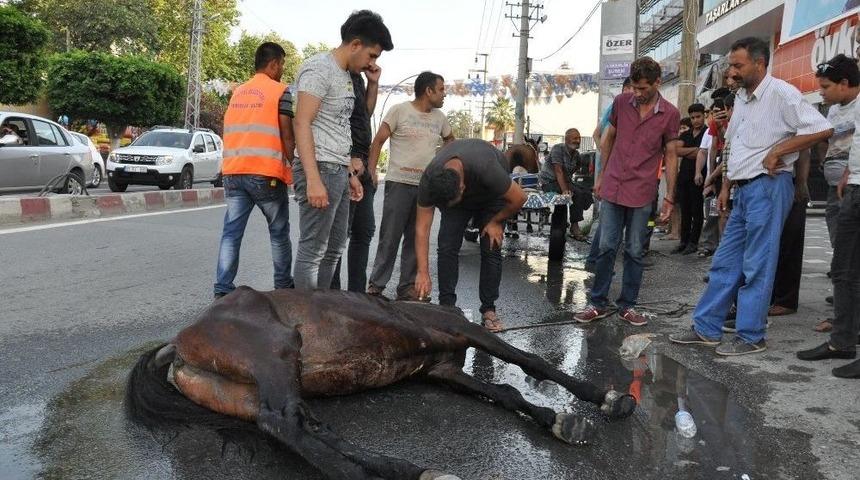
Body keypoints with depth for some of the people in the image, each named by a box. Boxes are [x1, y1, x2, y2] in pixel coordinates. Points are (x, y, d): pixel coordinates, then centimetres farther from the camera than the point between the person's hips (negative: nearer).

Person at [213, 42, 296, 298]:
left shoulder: (237, 92, 18)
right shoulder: (281, 91, -2)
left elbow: (230, 132, 19)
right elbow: (287, 136, -7)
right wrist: (293, 168, 3)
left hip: (233, 172, 6)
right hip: (265, 173, -5)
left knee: (231, 232, 2)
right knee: (279, 233, 9)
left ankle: (222, 291, -3)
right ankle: (284, 286, 19)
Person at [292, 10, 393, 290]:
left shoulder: (346, 76, 19)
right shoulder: (319, 68, -9)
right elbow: (302, 124, -17)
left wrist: (351, 173, 19)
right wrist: (313, 180, -24)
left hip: (339, 172, 10)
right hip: (321, 170, -10)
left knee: (334, 249, 14)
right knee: (312, 251, -6)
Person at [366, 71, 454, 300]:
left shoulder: (439, 117, 12)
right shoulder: (399, 110, -3)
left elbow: (449, 139, 32)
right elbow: (378, 141, -2)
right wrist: (371, 172, -8)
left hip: (427, 186, 5)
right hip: (399, 184, -5)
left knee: (416, 239, 8)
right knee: (390, 237, -3)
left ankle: (407, 286, 16)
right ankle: (376, 285, 8)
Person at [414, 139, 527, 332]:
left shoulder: (486, 169, -45)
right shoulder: (429, 180, -34)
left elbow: (519, 198, -29)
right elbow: (422, 227, -29)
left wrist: (496, 222, -15)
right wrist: (423, 273, -33)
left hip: (491, 194, -2)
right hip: (453, 193, 2)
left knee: (491, 249, -11)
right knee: (446, 247, -12)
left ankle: (488, 310, 0)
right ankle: (446, 307, 0)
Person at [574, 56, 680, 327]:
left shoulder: (670, 114, -2)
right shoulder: (621, 103, 3)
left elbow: (670, 157, 2)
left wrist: (669, 197, 0)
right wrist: (601, 176, 14)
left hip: (642, 193, -1)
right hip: (612, 188, 1)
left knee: (634, 252, 6)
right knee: (607, 247, 3)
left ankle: (627, 306, 18)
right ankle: (598, 304, 14)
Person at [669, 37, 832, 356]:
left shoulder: (780, 93, -10)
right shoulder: (741, 97, 15)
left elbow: (822, 129, -16)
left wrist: (777, 151, -16)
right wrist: (726, 186, 17)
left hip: (767, 186, -8)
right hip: (745, 188, 9)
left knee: (757, 266, -3)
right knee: (726, 261, 10)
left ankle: (751, 336, 6)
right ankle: (706, 328, 16)